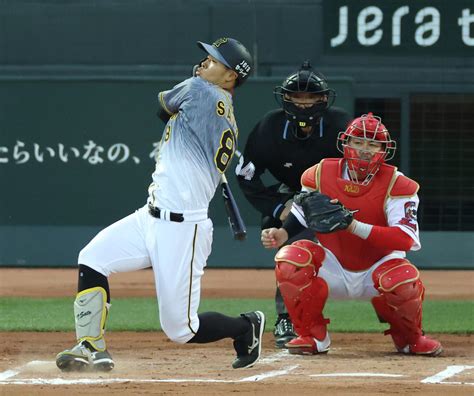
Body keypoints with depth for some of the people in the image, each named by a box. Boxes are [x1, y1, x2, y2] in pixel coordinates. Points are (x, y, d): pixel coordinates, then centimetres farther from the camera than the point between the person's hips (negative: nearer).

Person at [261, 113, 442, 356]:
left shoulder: (396, 185, -18)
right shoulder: (320, 175, -9)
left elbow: (407, 239, -31)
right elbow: (299, 216, 7)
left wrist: (353, 225, -39)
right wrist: (281, 234, -16)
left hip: (377, 267, -2)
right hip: (333, 269, 2)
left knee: (405, 283, -35)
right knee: (289, 259, -26)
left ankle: (410, 338, 2)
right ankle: (312, 336, -5)